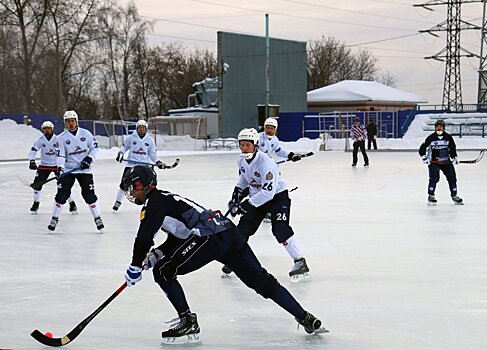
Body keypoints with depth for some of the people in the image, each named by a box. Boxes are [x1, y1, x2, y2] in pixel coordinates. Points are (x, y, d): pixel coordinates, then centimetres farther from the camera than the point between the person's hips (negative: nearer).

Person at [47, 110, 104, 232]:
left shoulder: (85, 134, 0)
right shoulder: (61, 137, -3)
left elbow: (94, 147, 6)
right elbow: (60, 155, -9)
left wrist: (89, 158, -10)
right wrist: (60, 167, -25)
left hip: (84, 169, 0)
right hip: (68, 170, 0)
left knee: (89, 194, -4)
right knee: (62, 193, -7)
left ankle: (97, 218, 8)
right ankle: (54, 219, 5)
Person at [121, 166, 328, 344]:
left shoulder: (155, 202, 1)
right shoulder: (164, 200, 30)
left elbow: (144, 238, -8)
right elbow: (177, 237, 34)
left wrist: (135, 267, 2)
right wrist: (155, 255, 20)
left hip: (209, 238, -10)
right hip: (230, 233, 10)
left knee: (163, 271, -4)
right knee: (262, 281, 12)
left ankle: (189, 322, -5)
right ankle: (307, 319, 13)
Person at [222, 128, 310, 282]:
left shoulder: (265, 162, -29)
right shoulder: (242, 160, -4)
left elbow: (269, 191, -34)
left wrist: (248, 204, -33)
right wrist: (238, 190, 5)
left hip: (277, 196, -7)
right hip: (257, 197, 7)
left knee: (280, 229, -23)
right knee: (243, 228, 4)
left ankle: (300, 262, -17)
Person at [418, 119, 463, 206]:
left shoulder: (448, 137, 2)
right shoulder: (431, 138, -7)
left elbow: (452, 148, 12)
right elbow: (422, 148, -2)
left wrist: (454, 157, 1)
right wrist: (424, 158, -12)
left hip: (446, 161, 4)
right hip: (433, 162, -4)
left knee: (452, 177, 4)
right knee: (434, 178, -19)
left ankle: (454, 196, 20)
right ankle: (431, 196, -11)